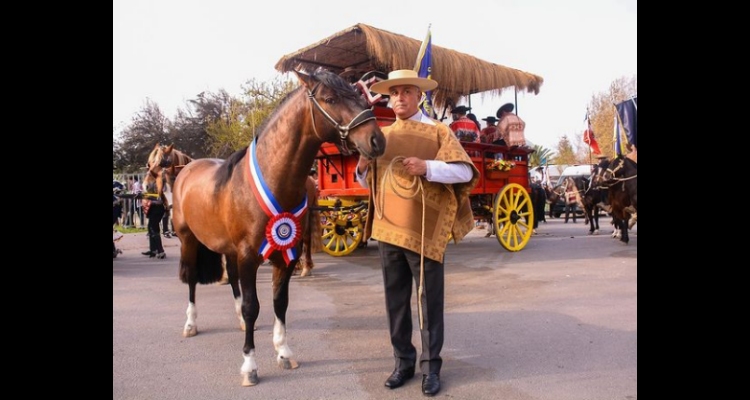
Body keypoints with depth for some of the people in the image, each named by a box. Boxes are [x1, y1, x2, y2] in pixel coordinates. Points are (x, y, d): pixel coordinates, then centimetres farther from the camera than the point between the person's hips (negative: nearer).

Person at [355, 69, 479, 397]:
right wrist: (363, 168, -2)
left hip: (425, 230, -4)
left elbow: (465, 172, -10)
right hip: (387, 229, 5)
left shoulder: (438, 131, -1)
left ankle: (430, 366, 18)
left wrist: (427, 167, -23)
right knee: (395, 300, 12)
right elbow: (369, 183, 20)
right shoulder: (381, 136, 12)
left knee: (429, 300, 4)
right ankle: (403, 361, 26)